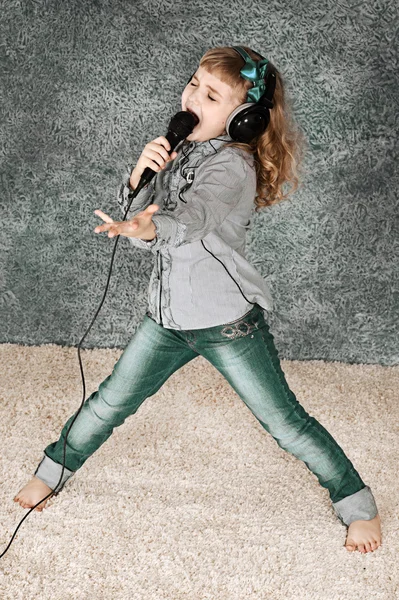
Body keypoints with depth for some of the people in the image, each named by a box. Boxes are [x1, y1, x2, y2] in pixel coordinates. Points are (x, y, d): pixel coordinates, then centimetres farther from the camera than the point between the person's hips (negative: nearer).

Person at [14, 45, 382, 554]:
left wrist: (146, 227, -61)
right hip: (169, 314, 6)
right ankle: (54, 471, 36)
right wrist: (140, 173, -17)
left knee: (284, 421, 1)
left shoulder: (233, 164, -19)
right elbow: (143, 226, 2)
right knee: (113, 400, 14)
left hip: (228, 319, -6)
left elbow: (193, 216, -39)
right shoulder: (177, 150, 4)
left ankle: (358, 506, 19)